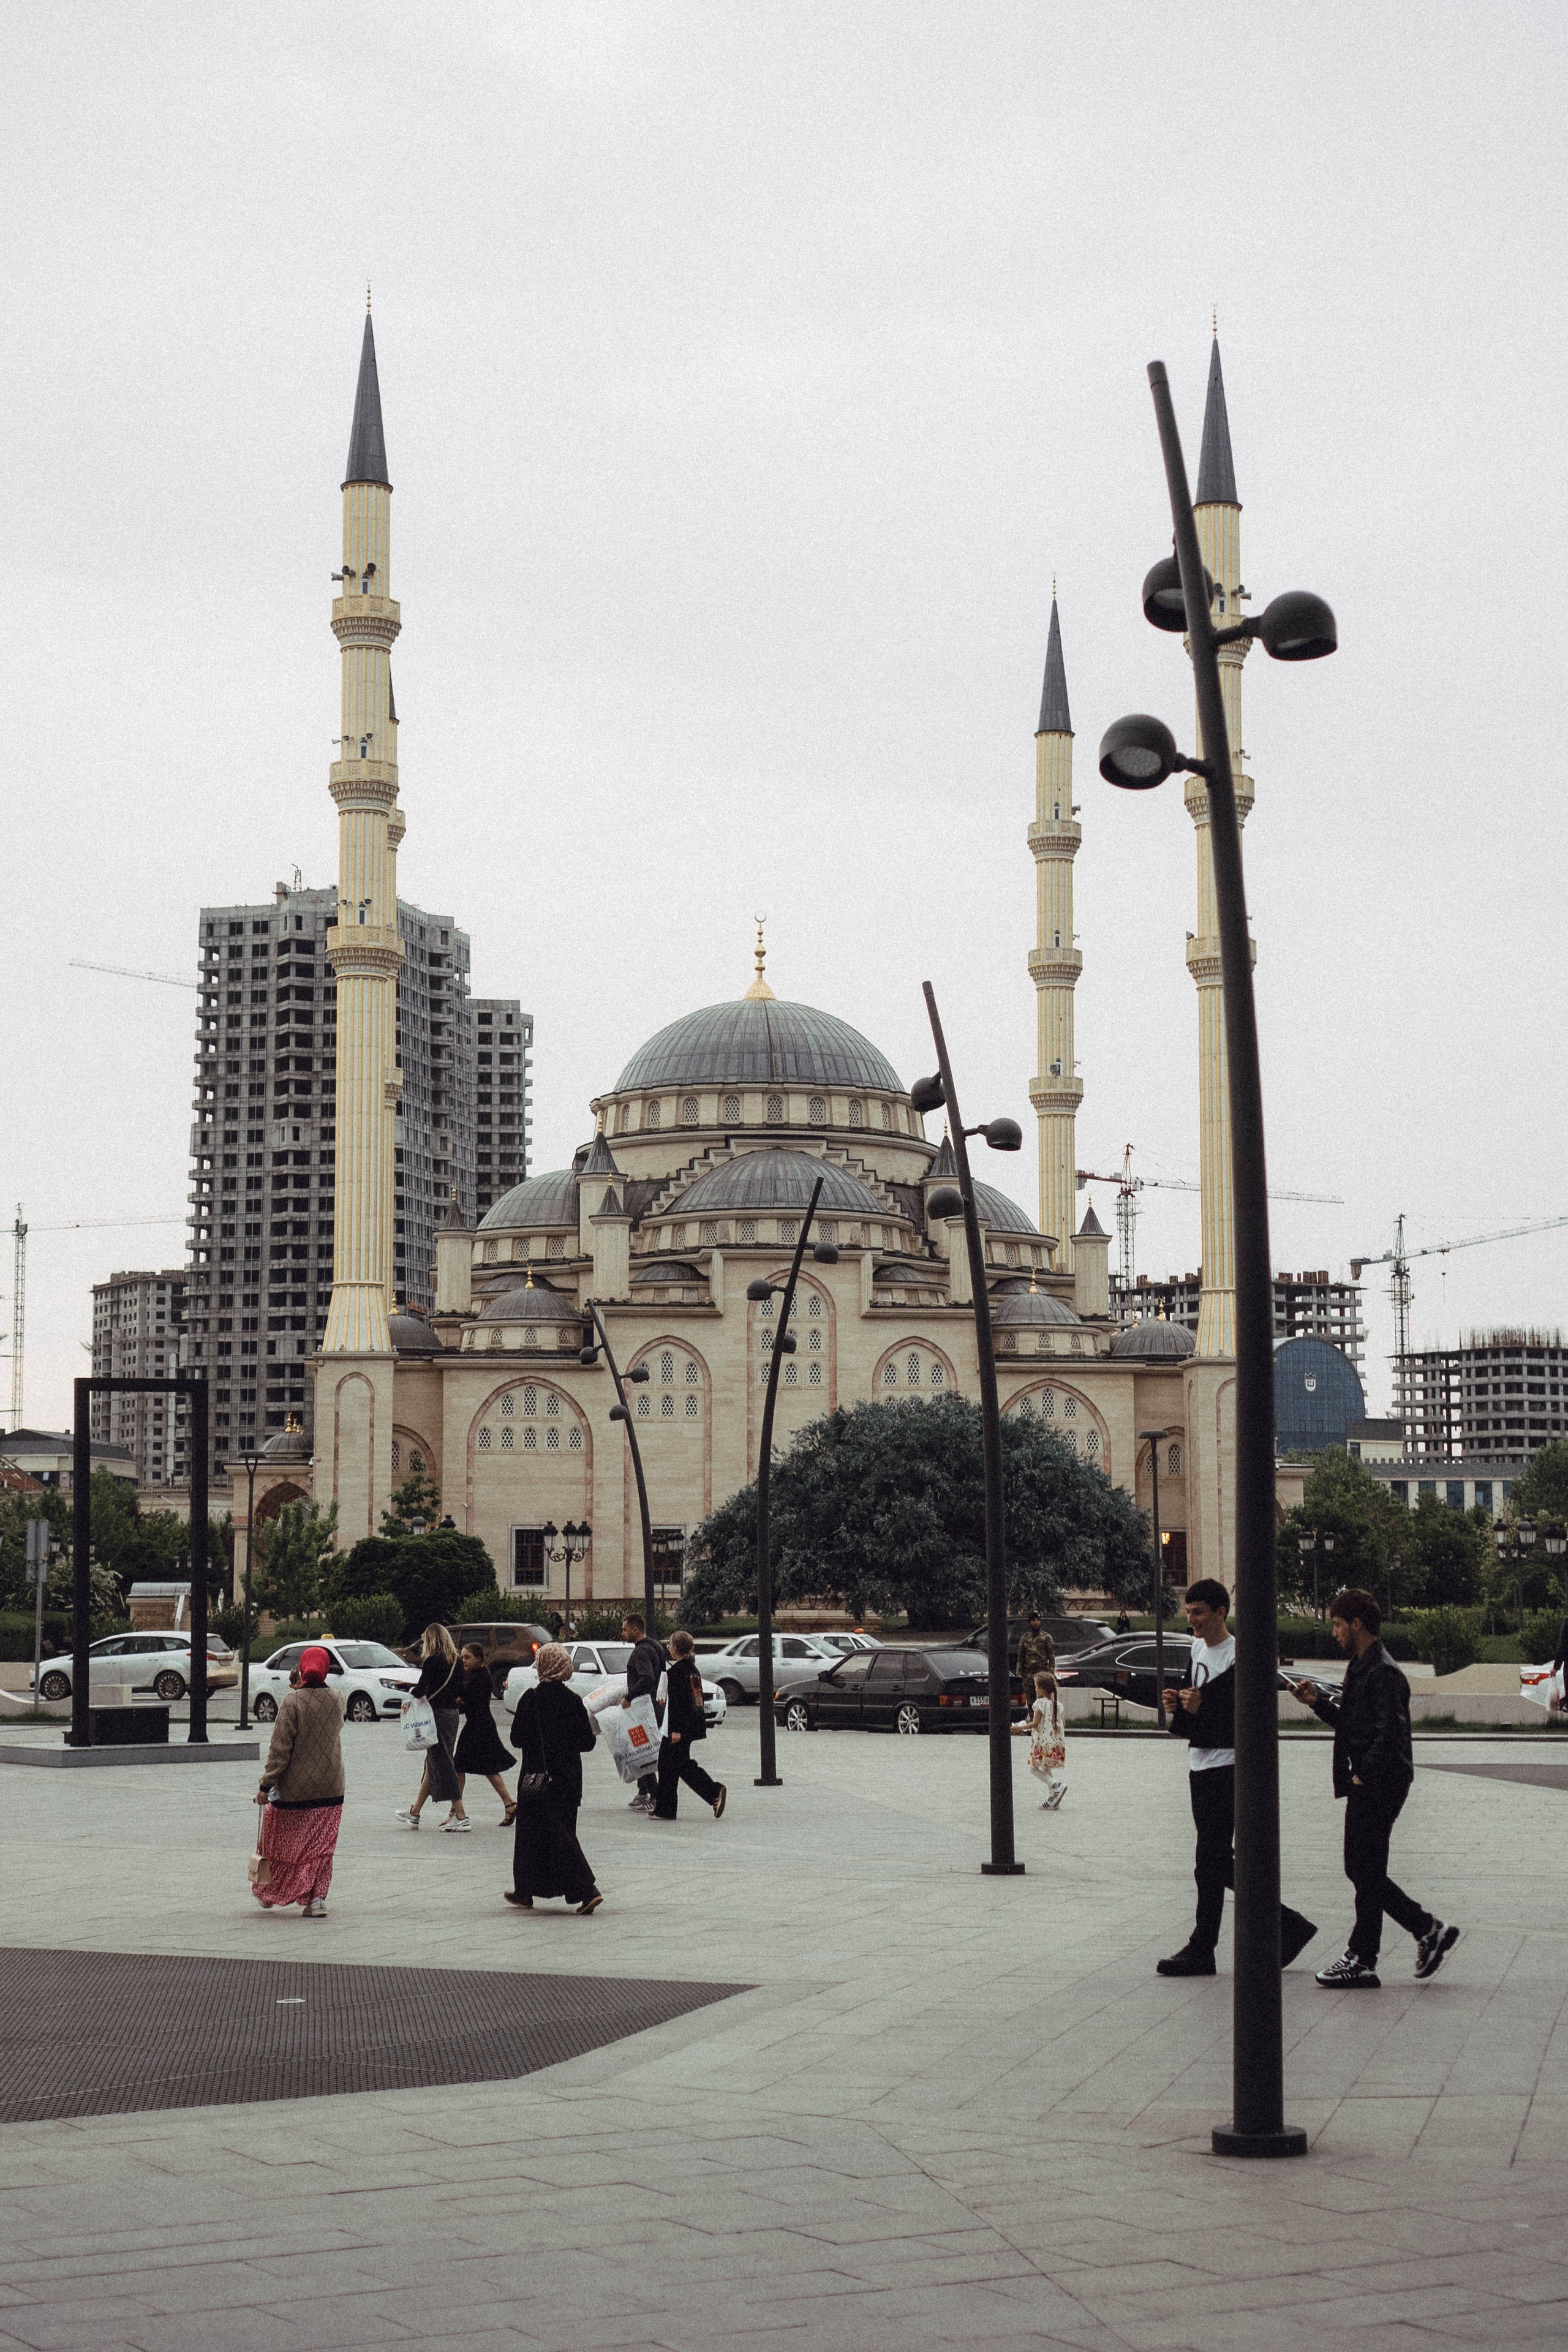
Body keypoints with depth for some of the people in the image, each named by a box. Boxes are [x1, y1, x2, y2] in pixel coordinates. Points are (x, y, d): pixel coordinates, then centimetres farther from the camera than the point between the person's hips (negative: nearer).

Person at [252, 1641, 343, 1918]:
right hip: (330, 1788, 3)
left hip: (294, 1786, -3)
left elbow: (280, 1749, -16)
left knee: (282, 1843, 14)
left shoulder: (293, 1702, -15)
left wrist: (266, 1785, -11)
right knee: (322, 1847, 9)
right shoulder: (336, 1701, -1)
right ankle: (317, 1897, 1)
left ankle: (270, 1894, 27)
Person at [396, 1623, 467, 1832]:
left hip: (437, 1714, -8)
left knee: (442, 1764, -5)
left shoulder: (432, 1661, -13)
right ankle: (414, 1814, 25)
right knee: (432, 1764, 15)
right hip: (452, 1715, 8)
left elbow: (421, 1688, -15)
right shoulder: (455, 1662, 8)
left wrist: (412, 1695, 4)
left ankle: (461, 1816, -8)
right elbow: (461, 1691, 10)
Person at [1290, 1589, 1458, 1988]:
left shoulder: (1383, 1674, -17)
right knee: (1362, 1871, 12)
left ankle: (1361, 1961, 4)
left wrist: (1363, 1776, -17)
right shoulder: (1361, 1668, 15)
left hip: (1378, 1786, -10)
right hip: (1368, 1786, 10)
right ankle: (1429, 1932, 18)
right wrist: (1318, 1702, 7)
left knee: (1367, 1873, -3)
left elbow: (1391, 1735, -22)